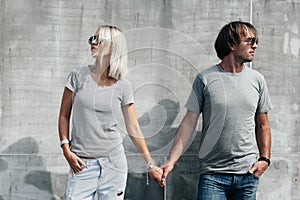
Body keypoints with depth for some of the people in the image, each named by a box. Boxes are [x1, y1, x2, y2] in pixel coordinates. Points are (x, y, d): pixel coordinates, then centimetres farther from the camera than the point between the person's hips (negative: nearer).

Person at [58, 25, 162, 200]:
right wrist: (66, 150, -4)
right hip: (82, 164, -1)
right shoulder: (79, 76, 0)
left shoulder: (123, 86, 1)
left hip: (113, 161, 1)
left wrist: (151, 165, 6)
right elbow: (64, 116, 6)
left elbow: (134, 129, 7)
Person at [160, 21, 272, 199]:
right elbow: (189, 124, -2)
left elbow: (262, 126, 14)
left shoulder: (257, 80, 8)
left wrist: (265, 159, 2)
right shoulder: (205, 78, -2)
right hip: (212, 174, -3)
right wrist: (171, 161, -8)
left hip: (248, 173, 3)